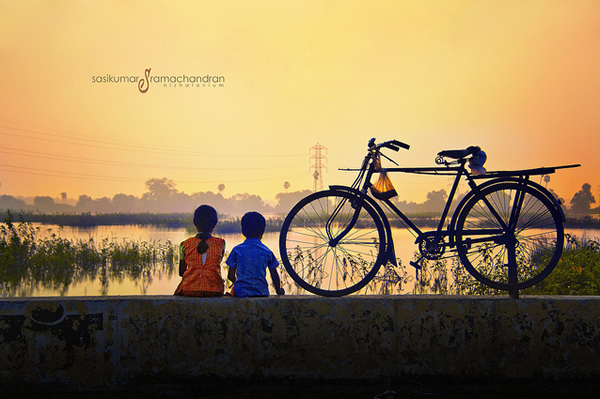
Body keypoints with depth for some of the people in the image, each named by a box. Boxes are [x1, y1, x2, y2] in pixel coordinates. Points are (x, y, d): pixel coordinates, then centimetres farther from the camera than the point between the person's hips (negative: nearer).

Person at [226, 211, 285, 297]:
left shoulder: (237, 250, 0)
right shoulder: (267, 251, 1)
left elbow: (231, 276, 4)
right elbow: (274, 275, 7)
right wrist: (279, 290, 25)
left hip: (241, 293, -1)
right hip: (261, 292, 1)